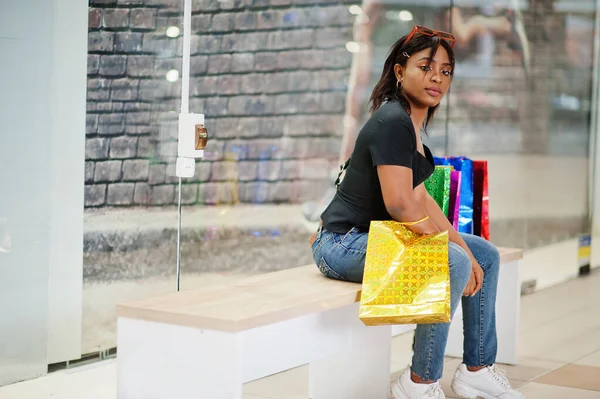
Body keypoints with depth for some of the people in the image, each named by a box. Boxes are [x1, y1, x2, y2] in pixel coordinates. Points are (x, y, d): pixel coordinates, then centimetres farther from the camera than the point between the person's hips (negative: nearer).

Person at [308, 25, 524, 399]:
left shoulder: (411, 122, 12)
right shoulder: (392, 122, -19)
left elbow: (421, 199, 12)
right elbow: (400, 203, -27)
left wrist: (464, 246, 2)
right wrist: (457, 248, -18)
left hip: (375, 237, 11)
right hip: (343, 243, -11)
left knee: (486, 255, 12)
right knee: (453, 264, -28)